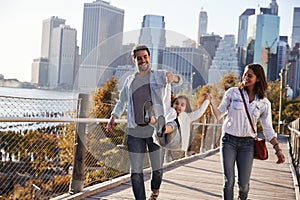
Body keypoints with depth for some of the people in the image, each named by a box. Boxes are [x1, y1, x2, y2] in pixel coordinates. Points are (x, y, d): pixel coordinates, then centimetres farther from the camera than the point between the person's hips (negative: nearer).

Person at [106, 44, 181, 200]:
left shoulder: (159, 75, 5)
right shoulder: (130, 80, 15)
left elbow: (178, 81, -12)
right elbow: (122, 101, 26)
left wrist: (174, 78, -35)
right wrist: (114, 116, 15)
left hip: (155, 130, -2)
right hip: (135, 131, 2)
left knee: (157, 169, 7)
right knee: (136, 172, 1)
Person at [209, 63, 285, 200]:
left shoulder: (264, 103, 4)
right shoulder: (232, 93, 0)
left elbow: (268, 129, 8)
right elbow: (219, 115, 2)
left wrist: (278, 149, 0)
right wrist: (211, 101, -15)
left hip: (248, 144, 1)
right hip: (229, 141, -1)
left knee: (244, 183, 2)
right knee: (229, 181, -2)